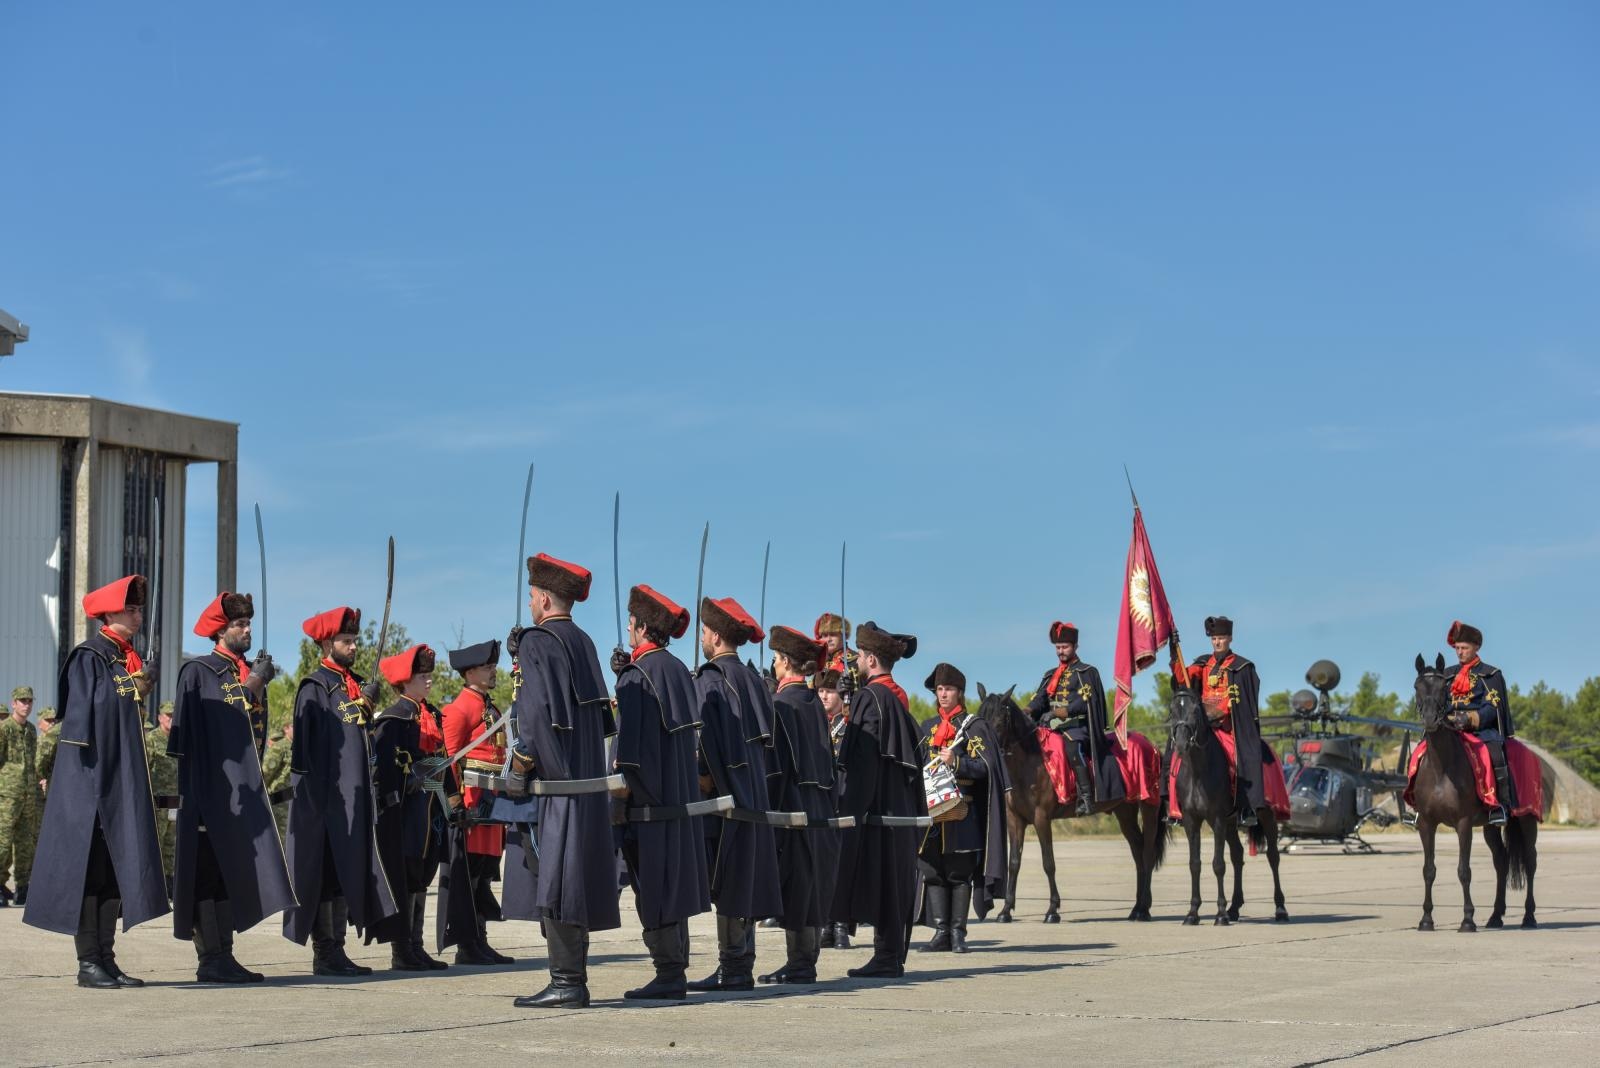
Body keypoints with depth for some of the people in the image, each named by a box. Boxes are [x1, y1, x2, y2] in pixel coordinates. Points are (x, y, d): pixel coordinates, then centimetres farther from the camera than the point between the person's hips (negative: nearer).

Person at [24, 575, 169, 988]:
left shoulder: (127, 660, 16)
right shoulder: (90, 657, -9)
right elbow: (79, 717, -15)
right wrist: (91, 776, -20)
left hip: (123, 780, 9)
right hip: (92, 779, -9)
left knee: (116, 868, 8)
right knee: (89, 867, -4)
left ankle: (106, 959, 12)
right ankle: (88, 962, 0)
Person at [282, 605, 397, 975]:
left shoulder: (358, 685, 16)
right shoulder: (315, 686, -7)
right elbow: (309, 742, -13)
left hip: (353, 796, 8)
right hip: (327, 795, -8)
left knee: (349, 872, 9)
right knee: (326, 872, -5)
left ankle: (336, 951, 13)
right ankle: (324, 954, -2)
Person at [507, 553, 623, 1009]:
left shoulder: (537, 642, -10)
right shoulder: (583, 642, 15)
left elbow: (537, 708, -21)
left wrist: (524, 755, -10)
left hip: (557, 780, -9)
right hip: (588, 776, 9)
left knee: (557, 880, -8)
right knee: (577, 876, 12)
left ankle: (566, 982, -10)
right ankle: (571, 978, 17)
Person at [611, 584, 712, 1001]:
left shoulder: (636, 676, -12)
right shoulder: (678, 670, 12)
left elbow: (629, 743, -17)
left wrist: (624, 792, -12)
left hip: (648, 796, -8)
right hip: (680, 795, 9)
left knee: (653, 885, -5)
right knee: (672, 882, 12)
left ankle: (668, 974, -6)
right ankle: (675, 971, 17)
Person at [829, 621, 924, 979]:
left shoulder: (871, 697, -13)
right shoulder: (899, 698, 14)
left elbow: (862, 760, -18)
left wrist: (852, 810, -18)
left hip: (876, 804, -9)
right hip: (901, 807, 9)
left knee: (877, 879, -6)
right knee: (893, 880, 11)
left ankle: (887, 958, -5)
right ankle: (892, 956, 14)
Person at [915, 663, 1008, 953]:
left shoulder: (974, 725, 1)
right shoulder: (928, 727, 17)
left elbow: (984, 766, -6)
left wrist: (956, 762, -20)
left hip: (962, 810, -5)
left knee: (959, 872, -2)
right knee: (932, 870, 2)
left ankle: (958, 932, 2)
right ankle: (941, 932, 7)